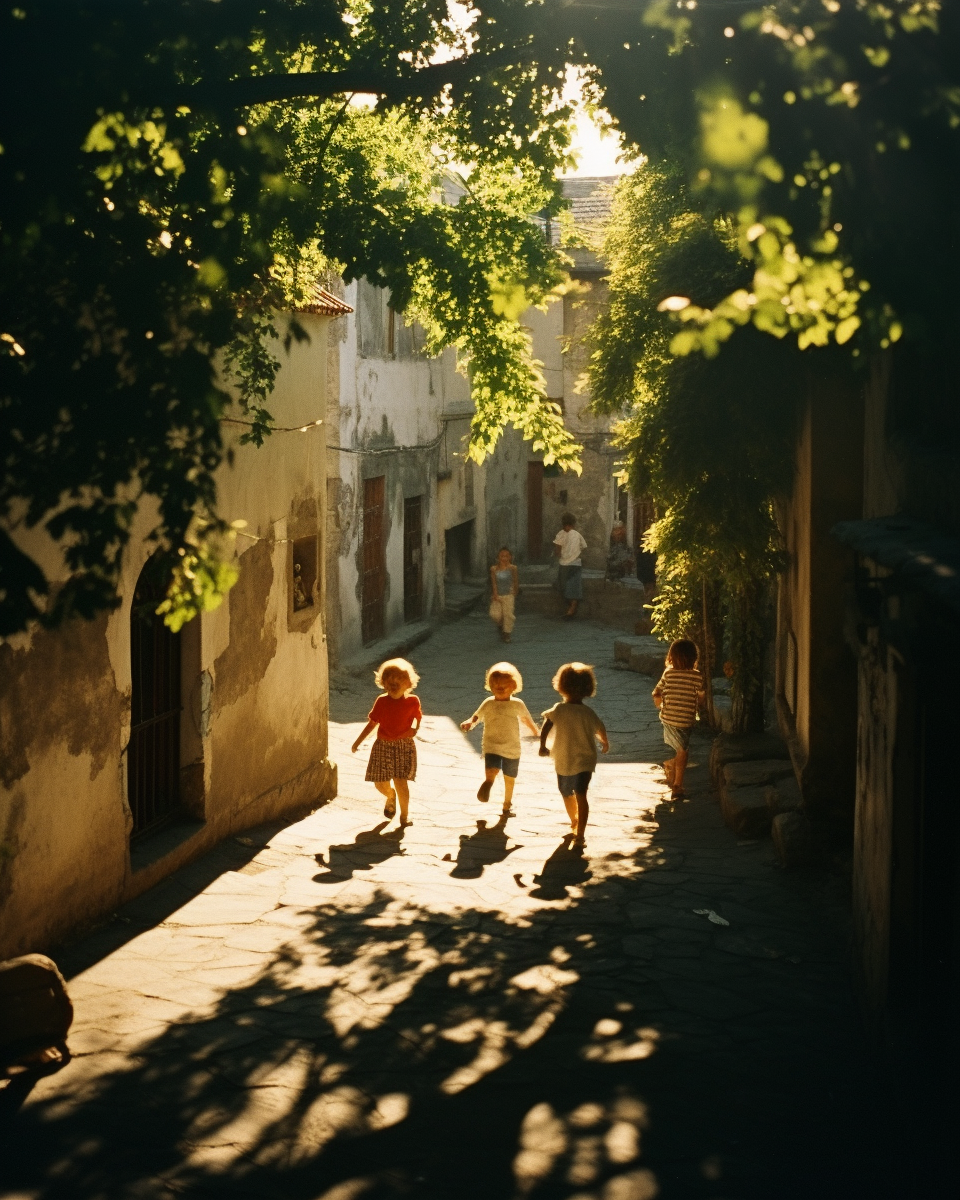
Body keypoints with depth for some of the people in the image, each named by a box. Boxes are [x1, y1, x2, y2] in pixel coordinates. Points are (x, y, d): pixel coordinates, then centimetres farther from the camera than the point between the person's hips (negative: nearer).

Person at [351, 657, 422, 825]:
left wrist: (414, 729, -4)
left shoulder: (412, 702, -6)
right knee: (380, 783, 4)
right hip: (383, 746, 2)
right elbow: (372, 723, 7)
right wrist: (358, 742, 7)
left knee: (401, 781, -13)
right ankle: (391, 797, 41)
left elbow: (417, 718, 12)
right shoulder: (381, 702, -1)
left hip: (404, 746, -2)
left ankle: (405, 814, 8)